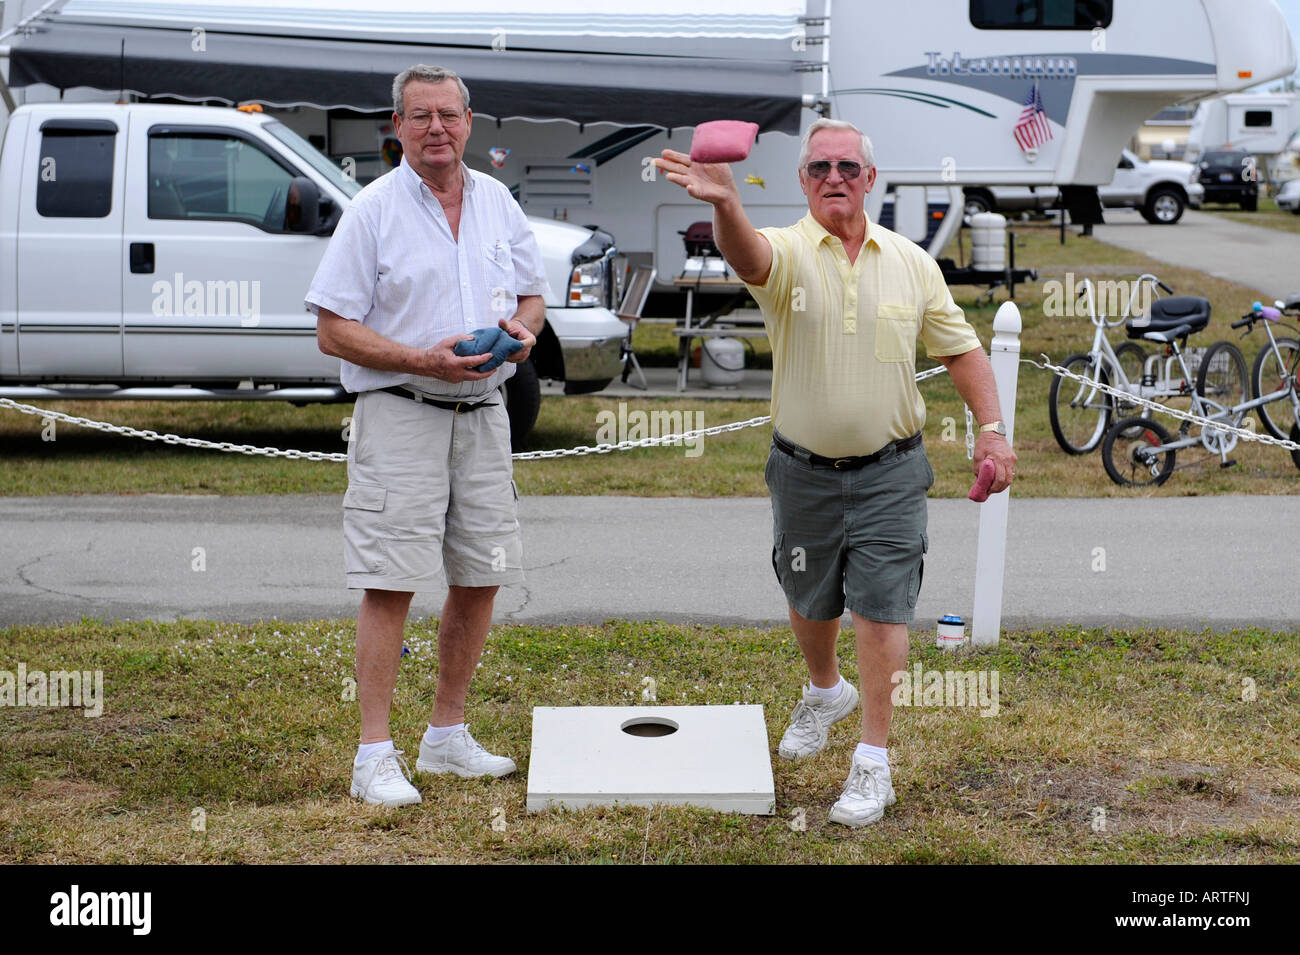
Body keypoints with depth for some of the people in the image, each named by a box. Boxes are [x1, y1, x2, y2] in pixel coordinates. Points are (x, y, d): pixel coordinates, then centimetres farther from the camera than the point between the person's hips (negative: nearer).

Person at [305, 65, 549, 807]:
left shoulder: (498, 203, 11)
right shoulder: (373, 211, -5)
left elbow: (532, 295, 20)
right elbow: (334, 330, -8)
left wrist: (522, 329, -5)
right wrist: (424, 361, -20)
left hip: (483, 413, 6)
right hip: (400, 416, -6)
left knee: (481, 578, 10)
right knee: (391, 583, -9)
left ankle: (448, 736, 23)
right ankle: (376, 755, -4)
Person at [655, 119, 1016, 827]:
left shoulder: (912, 262, 1)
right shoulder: (787, 252, -9)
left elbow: (959, 349, 9)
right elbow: (747, 256, -35)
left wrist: (991, 430, -3)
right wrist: (725, 202, -58)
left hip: (890, 470, 0)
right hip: (803, 471, 0)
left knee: (881, 611, -4)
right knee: (809, 603, 17)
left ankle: (873, 762, 3)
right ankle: (825, 694, 46)